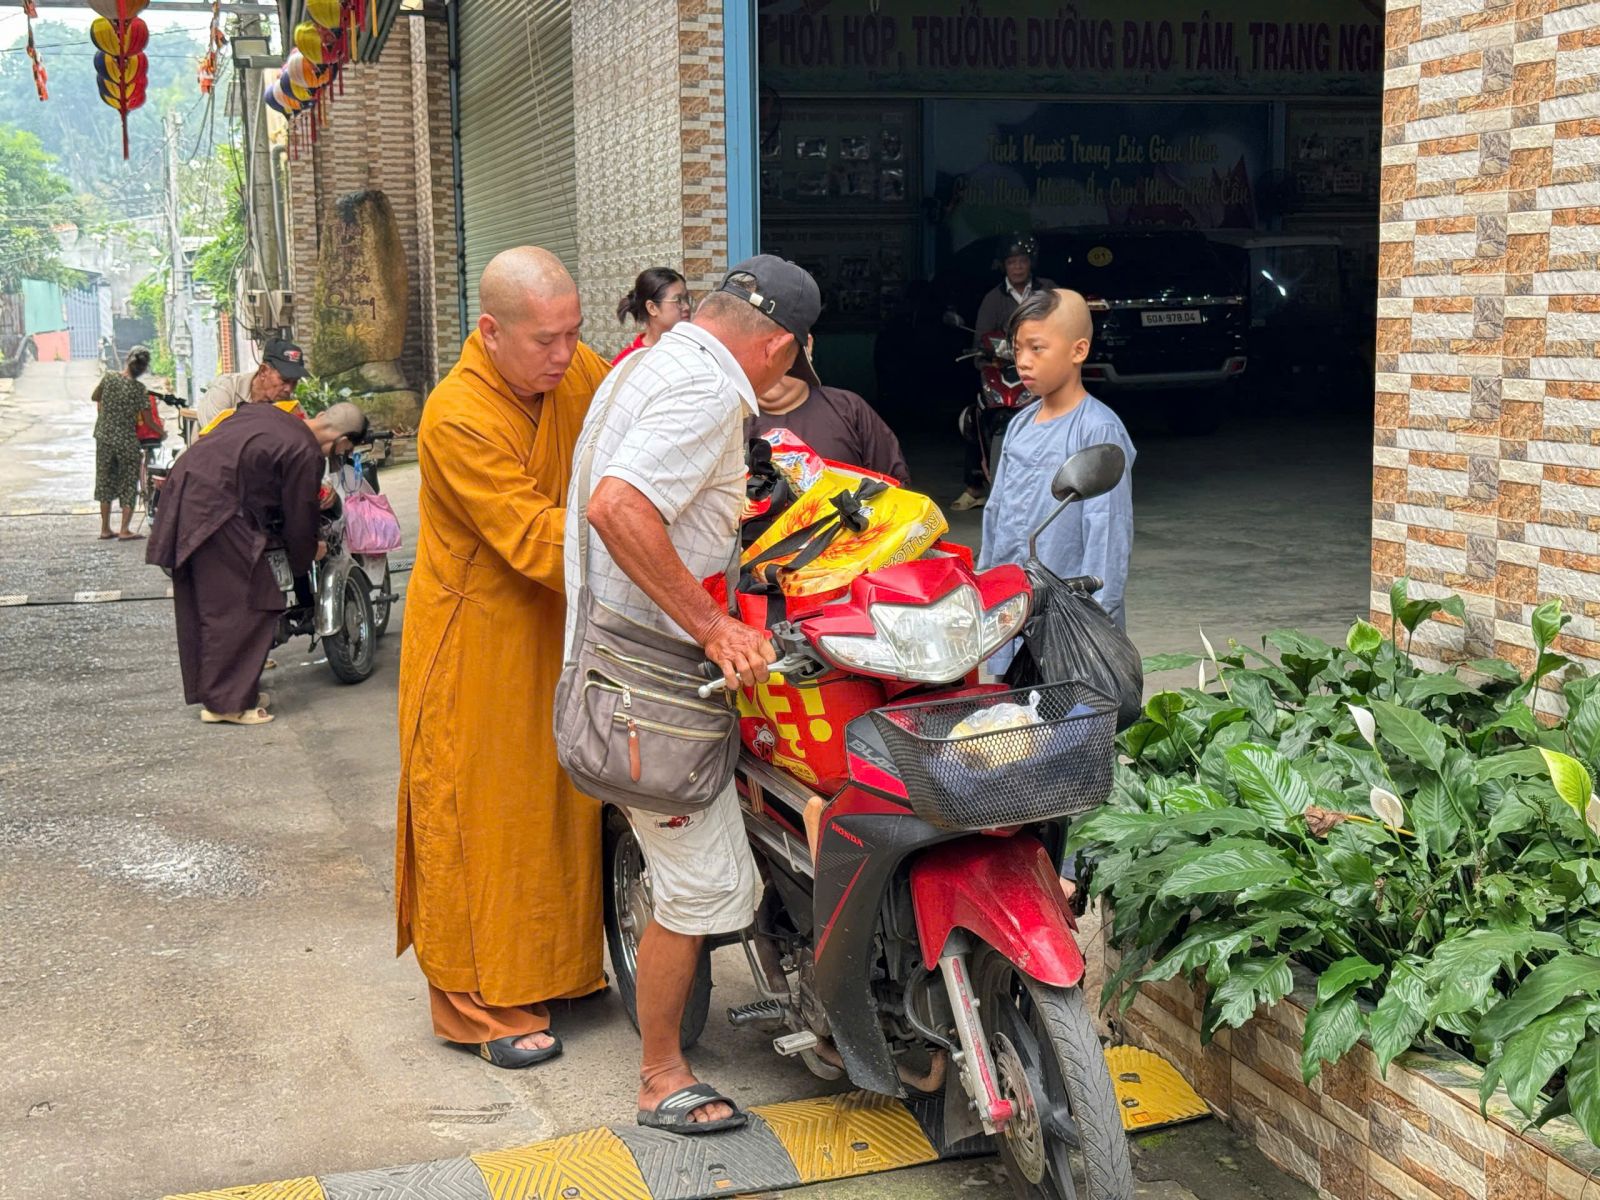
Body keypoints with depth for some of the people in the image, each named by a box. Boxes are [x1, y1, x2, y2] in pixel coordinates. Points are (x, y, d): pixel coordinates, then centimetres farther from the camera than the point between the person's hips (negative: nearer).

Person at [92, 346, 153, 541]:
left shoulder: (109, 377, -6)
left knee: (105, 482, 14)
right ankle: (125, 530, 0)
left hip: (104, 438, 4)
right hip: (127, 441, -4)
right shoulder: (139, 389, -14)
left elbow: (94, 397, 11)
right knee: (129, 485, 6)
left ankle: (105, 529, 19)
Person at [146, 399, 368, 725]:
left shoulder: (266, 413, 16)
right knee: (243, 606, -2)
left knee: (201, 605, 17)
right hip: (216, 511, -10)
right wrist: (310, 552, 19)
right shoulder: (306, 454, -9)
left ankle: (205, 689, 26)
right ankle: (226, 703, 1)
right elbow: (299, 517, -2)